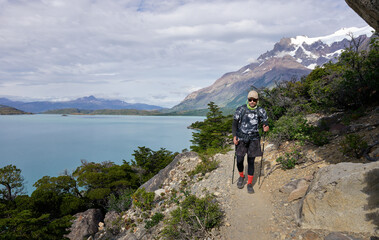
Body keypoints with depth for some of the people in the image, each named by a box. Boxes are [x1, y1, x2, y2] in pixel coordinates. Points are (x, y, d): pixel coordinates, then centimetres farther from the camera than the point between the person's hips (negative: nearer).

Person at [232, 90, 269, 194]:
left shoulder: (261, 111, 3)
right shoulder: (240, 109, -2)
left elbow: (265, 123, 7)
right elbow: (234, 124, 2)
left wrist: (266, 127, -18)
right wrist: (234, 136, -9)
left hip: (253, 139, 1)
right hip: (241, 138, 0)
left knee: (251, 162, 3)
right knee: (239, 160, -2)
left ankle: (250, 184, 15)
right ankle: (241, 176, 29)